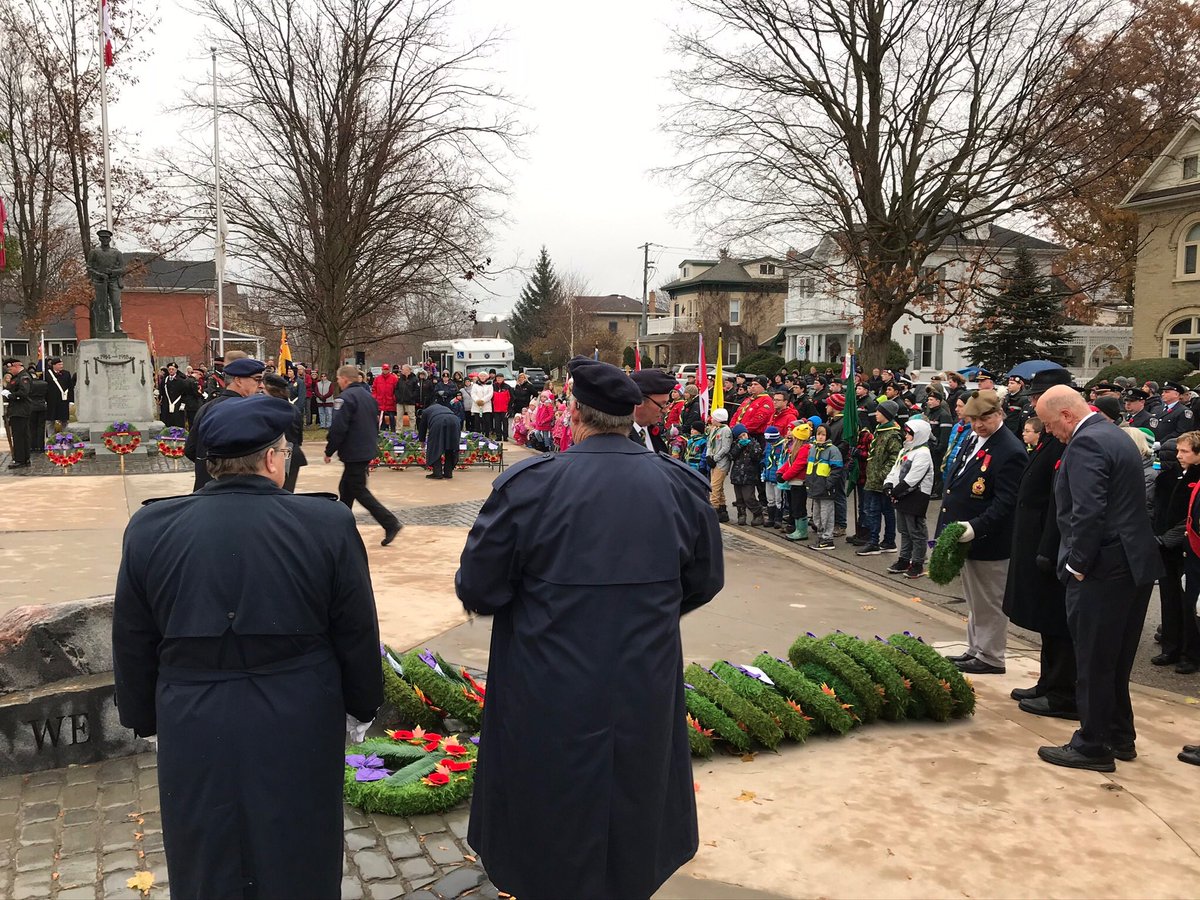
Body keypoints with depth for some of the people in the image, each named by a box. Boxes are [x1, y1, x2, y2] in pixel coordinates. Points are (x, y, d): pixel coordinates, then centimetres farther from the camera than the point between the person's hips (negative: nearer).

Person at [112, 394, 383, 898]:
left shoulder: (150, 529, -7)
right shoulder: (327, 524, -14)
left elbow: (131, 643, 3)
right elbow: (358, 633, -6)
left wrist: (145, 718, 18)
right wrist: (361, 705, 10)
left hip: (193, 730, 2)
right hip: (301, 727, -1)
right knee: (297, 857, 19)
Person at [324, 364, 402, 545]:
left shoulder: (347, 397, -17)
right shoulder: (368, 395, 13)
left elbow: (338, 428, -20)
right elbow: (375, 423, 19)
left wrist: (329, 451, -10)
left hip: (354, 453, -9)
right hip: (368, 449, 9)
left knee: (358, 490, -4)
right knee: (346, 488, 18)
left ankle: (390, 523, -10)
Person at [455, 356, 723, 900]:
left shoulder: (527, 485, -19)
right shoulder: (682, 486, -9)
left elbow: (476, 589, -13)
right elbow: (704, 583, 4)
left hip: (547, 699, -2)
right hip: (647, 695, 3)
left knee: (551, 819, 20)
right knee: (632, 810, 26)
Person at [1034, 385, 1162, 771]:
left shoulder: (1086, 443, -17)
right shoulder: (1114, 434, 15)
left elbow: (1088, 512, -26)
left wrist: (1077, 564, -16)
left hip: (1103, 570, -10)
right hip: (1136, 564, 10)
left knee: (1093, 662, 1)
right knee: (1117, 660, 19)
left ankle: (1093, 746, 11)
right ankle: (1120, 738, 30)